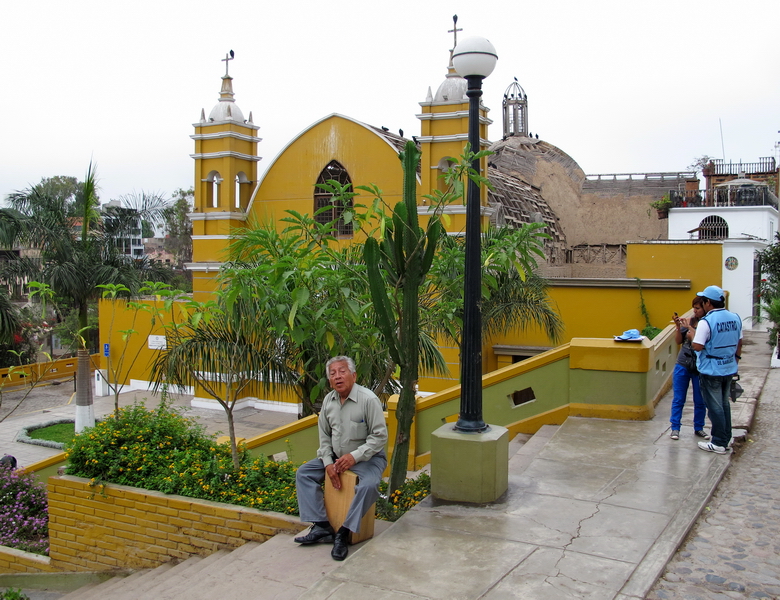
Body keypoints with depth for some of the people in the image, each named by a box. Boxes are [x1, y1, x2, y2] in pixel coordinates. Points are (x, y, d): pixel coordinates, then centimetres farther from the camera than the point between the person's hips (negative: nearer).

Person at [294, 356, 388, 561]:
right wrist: (328, 463, -5)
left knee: (368, 486, -34)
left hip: (367, 457, -6)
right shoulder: (328, 401, 3)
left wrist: (355, 456, -23)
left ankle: (343, 533, -22)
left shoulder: (368, 399, -17)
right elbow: (324, 436, 10)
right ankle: (321, 527, -12)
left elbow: (380, 435, -16)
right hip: (336, 456, 6)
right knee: (303, 473, -6)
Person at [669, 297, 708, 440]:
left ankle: (699, 428, 24)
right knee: (678, 399, 6)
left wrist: (689, 328, -19)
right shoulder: (690, 321, 1)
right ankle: (675, 428, 13)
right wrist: (678, 327, -9)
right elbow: (678, 341, 6)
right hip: (683, 366, 3)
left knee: (700, 401, 10)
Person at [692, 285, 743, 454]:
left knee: (715, 407, 2)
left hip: (711, 371, -7)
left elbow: (698, 346, -21)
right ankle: (726, 438, 27)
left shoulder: (706, 322, -20)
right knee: (725, 404, 18)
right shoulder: (735, 318, 2)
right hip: (729, 369, 7)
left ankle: (719, 443, 9)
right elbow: (739, 343, 11)